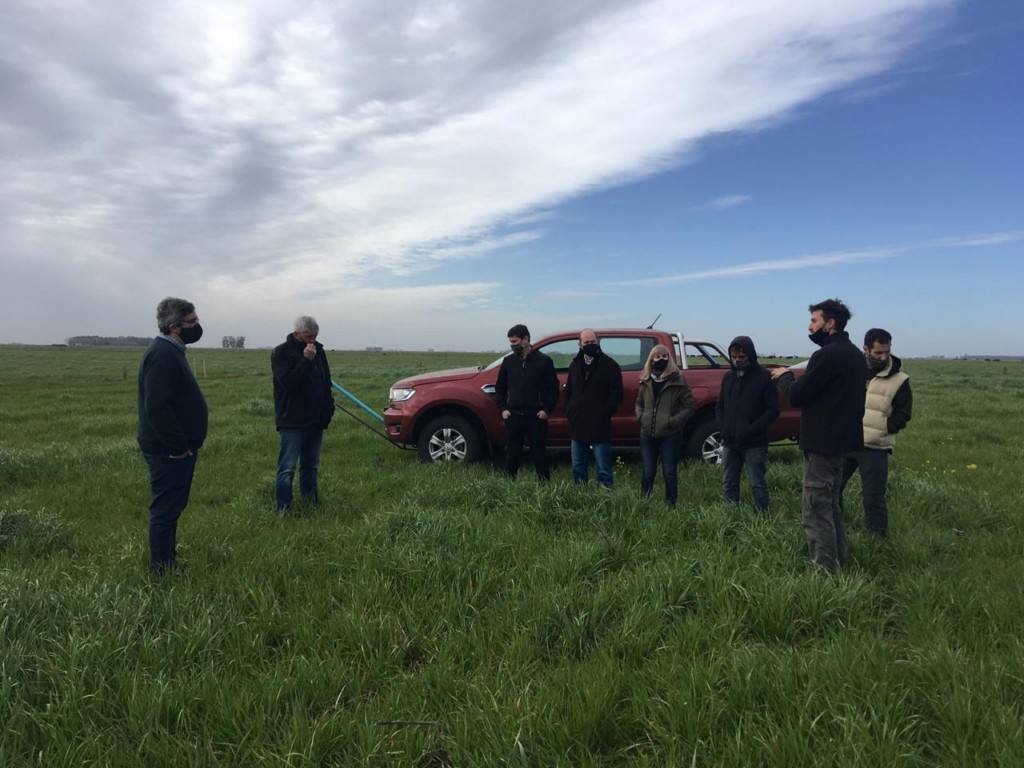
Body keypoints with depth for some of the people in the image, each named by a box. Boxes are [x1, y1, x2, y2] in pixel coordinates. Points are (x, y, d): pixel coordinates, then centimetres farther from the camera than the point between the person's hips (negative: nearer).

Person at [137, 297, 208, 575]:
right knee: (166, 508, -1)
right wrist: (178, 446, -23)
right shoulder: (162, 354, -19)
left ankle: (168, 562, 29)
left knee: (172, 507, 18)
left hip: (177, 447, 11)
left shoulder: (171, 351, 14)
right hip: (169, 450, -11)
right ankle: (162, 569, 9)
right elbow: (156, 406, -27)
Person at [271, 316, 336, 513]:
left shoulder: (318, 351, 11)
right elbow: (287, 382, -20)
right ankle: (283, 508, 1)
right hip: (292, 421, -6)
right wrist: (306, 360, -22)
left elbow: (326, 382, 16)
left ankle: (311, 502, 23)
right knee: (287, 467, -5)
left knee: (311, 466, 14)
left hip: (315, 420, 6)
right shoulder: (281, 353, -6)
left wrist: (328, 408, 9)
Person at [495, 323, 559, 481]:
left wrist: (547, 410, -8)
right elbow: (500, 387, 14)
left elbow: (553, 388, 0)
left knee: (539, 454, 4)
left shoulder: (543, 360, -2)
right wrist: (503, 409, 4)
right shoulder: (508, 361, 8)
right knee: (512, 454, 7)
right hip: (513, 416, 3)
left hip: (536, 417, -3)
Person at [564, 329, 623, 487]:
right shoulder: (575, 365, 12)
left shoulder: (610, 366, -4)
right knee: (578, 469, 14)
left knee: (604, 470, -1)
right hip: (577, 426, 5)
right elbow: (568, 391, 18)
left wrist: (604, 413, -11)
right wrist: (569, 411, 7)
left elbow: (616, 394, -7)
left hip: (599, 427, -5)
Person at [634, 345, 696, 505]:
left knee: (669, 474, 5)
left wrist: (674, 420, -13)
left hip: (670, 436, -3)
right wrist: (640, 416, 3)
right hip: (647, 436, 4)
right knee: (647, 473, 10)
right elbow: (639, 403, 21)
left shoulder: (677, 381, -6)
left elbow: (691, 405, -5)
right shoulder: (646, 381, 7)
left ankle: (671, 506, 17)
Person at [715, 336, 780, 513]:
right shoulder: (728, 377, 10)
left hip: (754, 444, -5)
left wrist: (751, 430, -17)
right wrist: (722, 428, 1)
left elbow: (773, 410, -10)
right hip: (729, 442, 5)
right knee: (728, 485, 11)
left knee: (758, 485, 2)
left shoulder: (764, 377, -6)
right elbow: (719, 406, 17)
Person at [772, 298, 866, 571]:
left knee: (815, 509, -5)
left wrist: (784, 376, -2)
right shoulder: (853, 354, 13)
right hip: (841, 439, 10)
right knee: (830, 505, 19)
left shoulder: (827, 355, -19)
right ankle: (838, 561, 27)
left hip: (823, 442, -10)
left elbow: (796, 396, -18)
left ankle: (824, 567, -2)